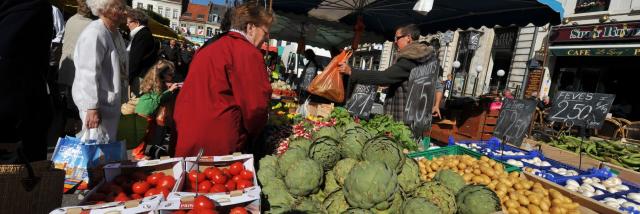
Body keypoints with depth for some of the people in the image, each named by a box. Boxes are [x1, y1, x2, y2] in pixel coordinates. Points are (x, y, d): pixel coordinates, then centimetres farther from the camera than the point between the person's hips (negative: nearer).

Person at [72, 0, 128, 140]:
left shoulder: (114, 32, 10)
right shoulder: (94, 34, -19)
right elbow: (89, 74, -24)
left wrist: (121, 97, 23)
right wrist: (92, 108, -26)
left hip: (110, 101, 9)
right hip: (98, 104, -9)